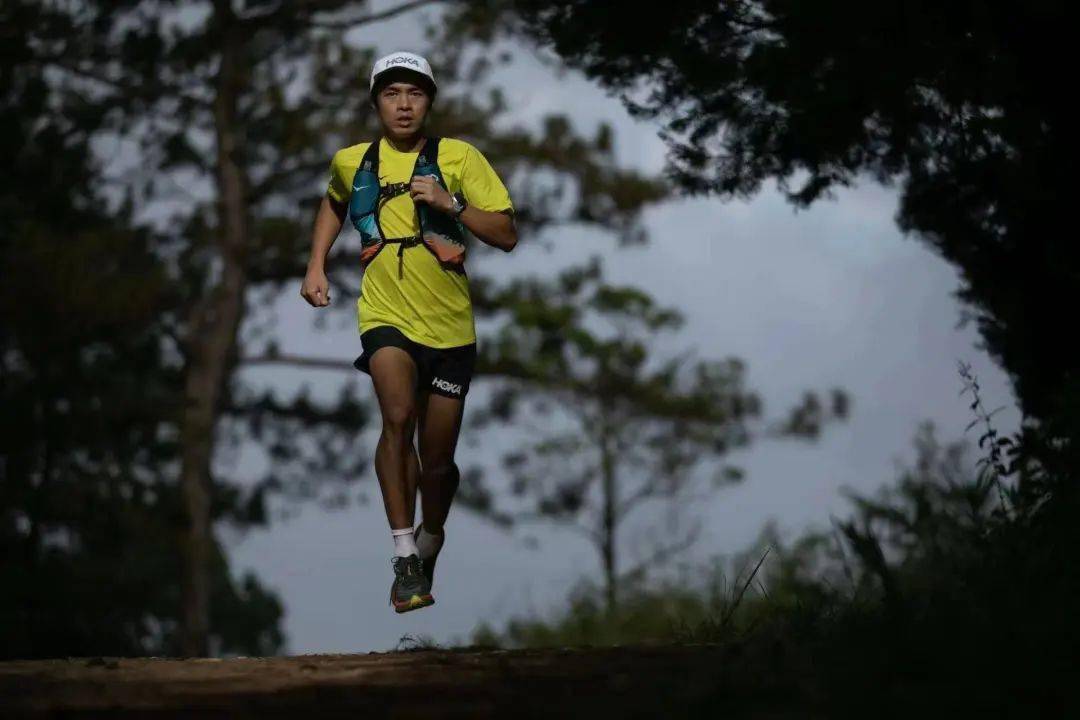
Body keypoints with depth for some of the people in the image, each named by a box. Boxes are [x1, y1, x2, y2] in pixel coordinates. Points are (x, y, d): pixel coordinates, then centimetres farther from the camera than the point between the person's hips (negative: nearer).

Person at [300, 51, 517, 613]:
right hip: (386, 317, 0)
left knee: (437, 460, 7)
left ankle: (428, 549, 37)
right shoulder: (350, 162, 4)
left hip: (450, 327, 0)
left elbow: (507, 235, -7)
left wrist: (450, 204, -20)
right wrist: (316, 265, 16)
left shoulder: (459, 158, -4)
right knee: (398, 417, -29)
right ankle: (403, 556, -27)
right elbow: (332, 205, 28)